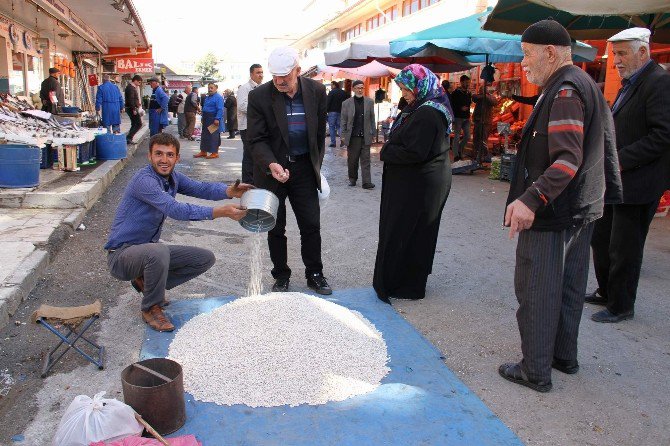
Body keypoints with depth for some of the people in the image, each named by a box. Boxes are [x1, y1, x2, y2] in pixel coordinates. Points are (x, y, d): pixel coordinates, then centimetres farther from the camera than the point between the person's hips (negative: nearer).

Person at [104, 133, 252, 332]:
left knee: (206, 258, 2)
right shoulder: (144, 180, -23)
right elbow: (175, 209, -36)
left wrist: (230, 191, -32)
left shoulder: (172, 177, 4)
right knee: (158, 251, -39)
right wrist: (221, 212, -44)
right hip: (122, 254, -8)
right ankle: (151, 308, -13)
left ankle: (146, 281, 12)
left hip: (148, 250, 8)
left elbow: (201, 188, -12)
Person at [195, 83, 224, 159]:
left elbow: (220, 109, -19)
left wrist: (217, 119, -26)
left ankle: (215, 153, 4)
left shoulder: (218, 97, -12)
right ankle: (203, 152, 21)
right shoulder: (207, 97, 16)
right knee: (204, 136, 13)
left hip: (214, 120, -9)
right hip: (206, 120, 9)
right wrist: (203, 117, 20)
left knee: (214, 136, -4)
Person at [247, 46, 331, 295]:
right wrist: (272, 165, -29)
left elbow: (320, 132, 8)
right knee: (275, 228, 8)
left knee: (311, 225, 5)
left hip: (304, 167, 2)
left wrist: (316, 165, 10)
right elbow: (256, 139, -12)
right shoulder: (259, 96, -11)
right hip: (271, 170, -1)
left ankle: (314, 274, 22)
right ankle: (281, 276, 25)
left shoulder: (316, 91, -3)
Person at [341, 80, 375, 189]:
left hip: (365, 136, 0)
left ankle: (366, 182, -2)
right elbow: (344, 121, 4)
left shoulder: (370, 102, 7)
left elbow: (372, 119, 9)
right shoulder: (346, 103, 4)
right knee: (352, 160, 8)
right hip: (352, 137, 0)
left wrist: (372, 133, 5)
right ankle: (352, 179, 24)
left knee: (365, 160, -1)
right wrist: (343, 136, 1)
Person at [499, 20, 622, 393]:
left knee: (536, 293, 1)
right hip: (583, 209, 10)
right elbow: (606, 148, 18)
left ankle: (536, 372, 13)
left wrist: (530, 199, -38)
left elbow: (568, 159, -29)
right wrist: (607, 194, 22)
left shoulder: (565, 91, -18)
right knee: (569, 287, 20)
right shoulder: (588, 86, 13)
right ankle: (565, 356, 35)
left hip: (552, 211, -10)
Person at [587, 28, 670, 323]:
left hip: (637, 184, -10)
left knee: (623, 249, 2)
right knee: (601, 238, 18)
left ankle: (621, 306, 19)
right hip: (615, 180, 10)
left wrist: (621, 160, -22)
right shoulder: (629, 84, 15)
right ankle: (606, 292, 36)